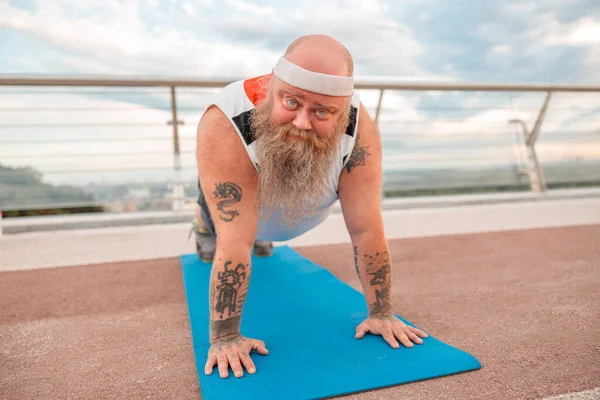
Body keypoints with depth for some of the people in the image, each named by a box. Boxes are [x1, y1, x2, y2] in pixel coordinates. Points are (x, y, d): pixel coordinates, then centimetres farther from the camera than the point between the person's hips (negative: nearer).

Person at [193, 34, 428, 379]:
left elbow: (366, 229, -33)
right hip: (232, 211, -2)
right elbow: (235, 244, -44)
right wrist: (224, 337, -37)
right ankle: (205, 224, 51)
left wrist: (381, 313, -26)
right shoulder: (226, 125, -46)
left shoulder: (360, 129, -39)